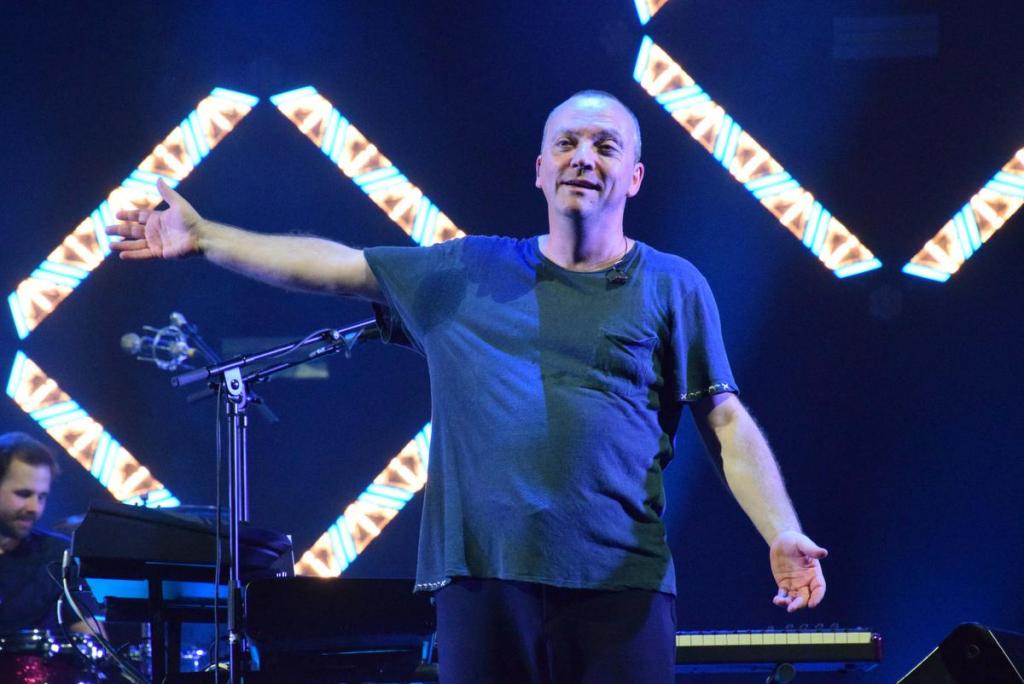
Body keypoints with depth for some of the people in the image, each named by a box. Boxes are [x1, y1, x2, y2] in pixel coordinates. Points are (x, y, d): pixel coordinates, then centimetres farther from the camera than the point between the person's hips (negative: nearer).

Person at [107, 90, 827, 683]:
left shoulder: (671, 287, 7)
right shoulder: (467, 274, 15)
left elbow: (729, 425, 2)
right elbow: (331, 265, 19)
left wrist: (784, 536, -11)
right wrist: (202, 235, 18)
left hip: (622, 585, -2)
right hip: (483, 579, 2)